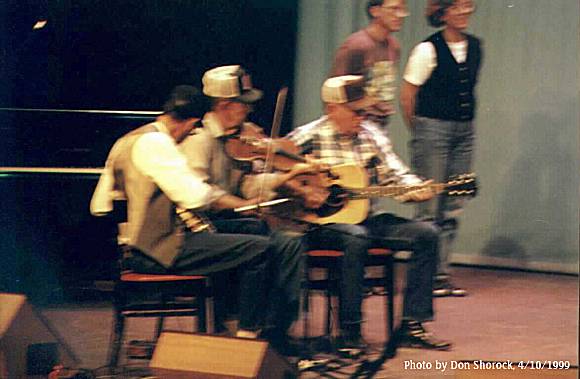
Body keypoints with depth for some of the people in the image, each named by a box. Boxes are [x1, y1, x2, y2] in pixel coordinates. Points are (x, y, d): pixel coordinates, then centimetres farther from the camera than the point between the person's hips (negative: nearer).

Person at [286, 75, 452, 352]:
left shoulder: (371, 135, 12)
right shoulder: (308, 138, -6)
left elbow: (394, 175, 10)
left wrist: (415, 189, -11)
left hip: (364, 217, 6)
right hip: (318, 223, -6)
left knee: (426, 233, -9)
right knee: (356, 236, -39)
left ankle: (411, 325, -10)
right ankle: (349, 331, -30)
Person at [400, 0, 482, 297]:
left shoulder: (475, 47, 8)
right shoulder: (428, 50, -10)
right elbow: (407, 96, -5)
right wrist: (420, 132, 4)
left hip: (464, 131, 6)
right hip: (433, 129, -6)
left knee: (453, 208, 6)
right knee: (430, 207, -5)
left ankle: (442, 273, 12)